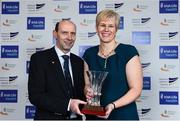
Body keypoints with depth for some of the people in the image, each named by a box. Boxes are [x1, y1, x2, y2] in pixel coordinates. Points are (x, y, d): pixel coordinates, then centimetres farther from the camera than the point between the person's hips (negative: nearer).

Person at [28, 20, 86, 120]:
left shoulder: (79, 62, 5)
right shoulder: (39, 58, -10)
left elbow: (81, 93, 9)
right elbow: (35, 96, -17)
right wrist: (67, 104, -26)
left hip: (75, 116, 5)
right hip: (49, 117, -4)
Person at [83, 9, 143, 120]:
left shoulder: (129, 51, -9)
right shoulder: (89, 54, 3)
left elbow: (136, 89, -11)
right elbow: (87, 84, 10)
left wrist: (113, 105, -22)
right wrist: (88, 91, -12)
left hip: (123, 114, -3)